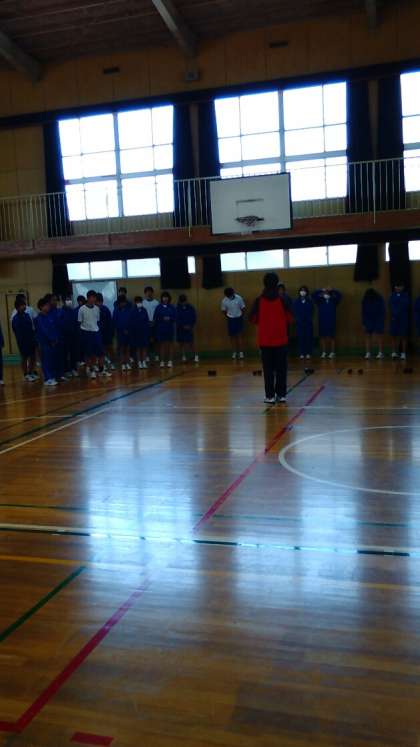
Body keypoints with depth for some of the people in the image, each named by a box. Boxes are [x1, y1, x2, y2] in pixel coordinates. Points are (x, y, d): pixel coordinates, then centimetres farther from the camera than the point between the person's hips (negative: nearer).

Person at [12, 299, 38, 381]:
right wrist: (20, 342, -17)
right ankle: (26, 375, 15)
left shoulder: (27, 315, 6)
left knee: (32, 357, 12)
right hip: (23, 341, -6)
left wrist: (34, 338, 8)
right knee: (24, 358, 5)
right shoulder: (16, 319, -14)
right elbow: (17, 332, -15)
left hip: (31, 340, 6)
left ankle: (31, 373, 25)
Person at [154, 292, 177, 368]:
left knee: (170, 344, 5)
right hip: (160, 329, 0)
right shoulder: (158, 307, 1)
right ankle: (162, 361, 9)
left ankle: (170, 361, 11)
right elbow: (155, 319, -1)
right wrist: (162, 319, -16)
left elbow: (175, 318, 1)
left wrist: (170, 318, -17)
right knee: (162, 344, 3)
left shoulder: (172, 307, 2)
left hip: (170, 328, 1)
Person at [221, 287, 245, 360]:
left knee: (239, 335, -2)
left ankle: (241, 352, 1)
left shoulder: (239, 298, -13)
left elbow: (243, 308, -3)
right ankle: (234, 353, 13)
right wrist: (228, 317, -1)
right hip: (231, 319, 2)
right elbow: (224, 311, 5)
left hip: (239, 319, -2)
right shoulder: (224, 301, -7)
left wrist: (240, 316, -4)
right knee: (232, 336, 6)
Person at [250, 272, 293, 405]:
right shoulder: (282, 300, -4)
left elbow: (254, 319, 1)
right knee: (281, 368, 7)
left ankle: (270, 395, 4)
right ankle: (281, 394, 9)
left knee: (268, 369, 4)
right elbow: (289, 318, -2)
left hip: (265, 340, 0)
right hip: (281, 339, 0)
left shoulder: (259, 301, -3)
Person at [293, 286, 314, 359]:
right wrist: (297, 319, -7)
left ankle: (308, 353, 6)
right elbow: (294, 311, 3)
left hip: (308, 322, 0)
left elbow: (312, 312, 4)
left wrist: (310, 319, -6)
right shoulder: (296, 301, 3)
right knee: (301, 337, 0)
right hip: (299, 322, 0)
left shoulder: (310, 301, 3)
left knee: (308, 337, 0)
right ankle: (302, 353, 5)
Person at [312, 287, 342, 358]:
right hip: (322, 321, 1)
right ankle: (323, 352, 8)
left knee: (331, 337, 1)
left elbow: (339, 295, -7)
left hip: (331, 321, -1)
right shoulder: (320, 301, 7)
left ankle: (332, 352, 6)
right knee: (323, 337, 2)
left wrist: (332, 290, -12)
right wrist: (321, 291, -11)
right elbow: (314, 296, -2)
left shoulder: (333, 301, 5)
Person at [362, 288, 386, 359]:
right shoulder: (365, 300, -4)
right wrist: (363, 323, 0)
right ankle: (368, 353, 0)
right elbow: (363, 313, 2)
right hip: (368, 321, 2)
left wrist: (382, 323, -11)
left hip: (378, 321, -2)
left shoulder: (380, 300, -11)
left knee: (379, 337, -4)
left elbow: (382, 312, -8)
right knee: (368, 336, -2)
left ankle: (380, 353, 0)